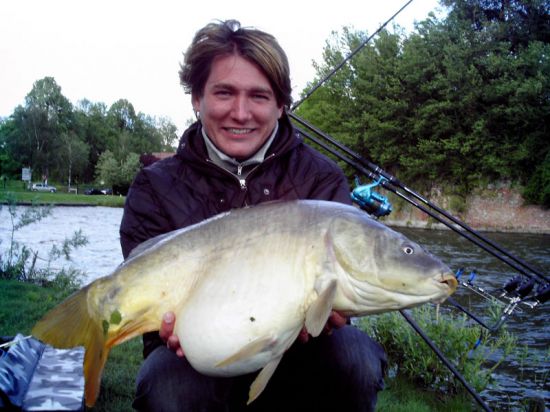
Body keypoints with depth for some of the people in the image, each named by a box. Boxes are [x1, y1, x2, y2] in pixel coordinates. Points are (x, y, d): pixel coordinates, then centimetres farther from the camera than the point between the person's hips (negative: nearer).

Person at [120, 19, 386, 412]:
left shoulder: (321, 179, -3)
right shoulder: (156, 189, -3)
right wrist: (177, 323, -35)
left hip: (296, 363, 1)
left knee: (353, 355, -30)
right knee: (170, 379, -33)